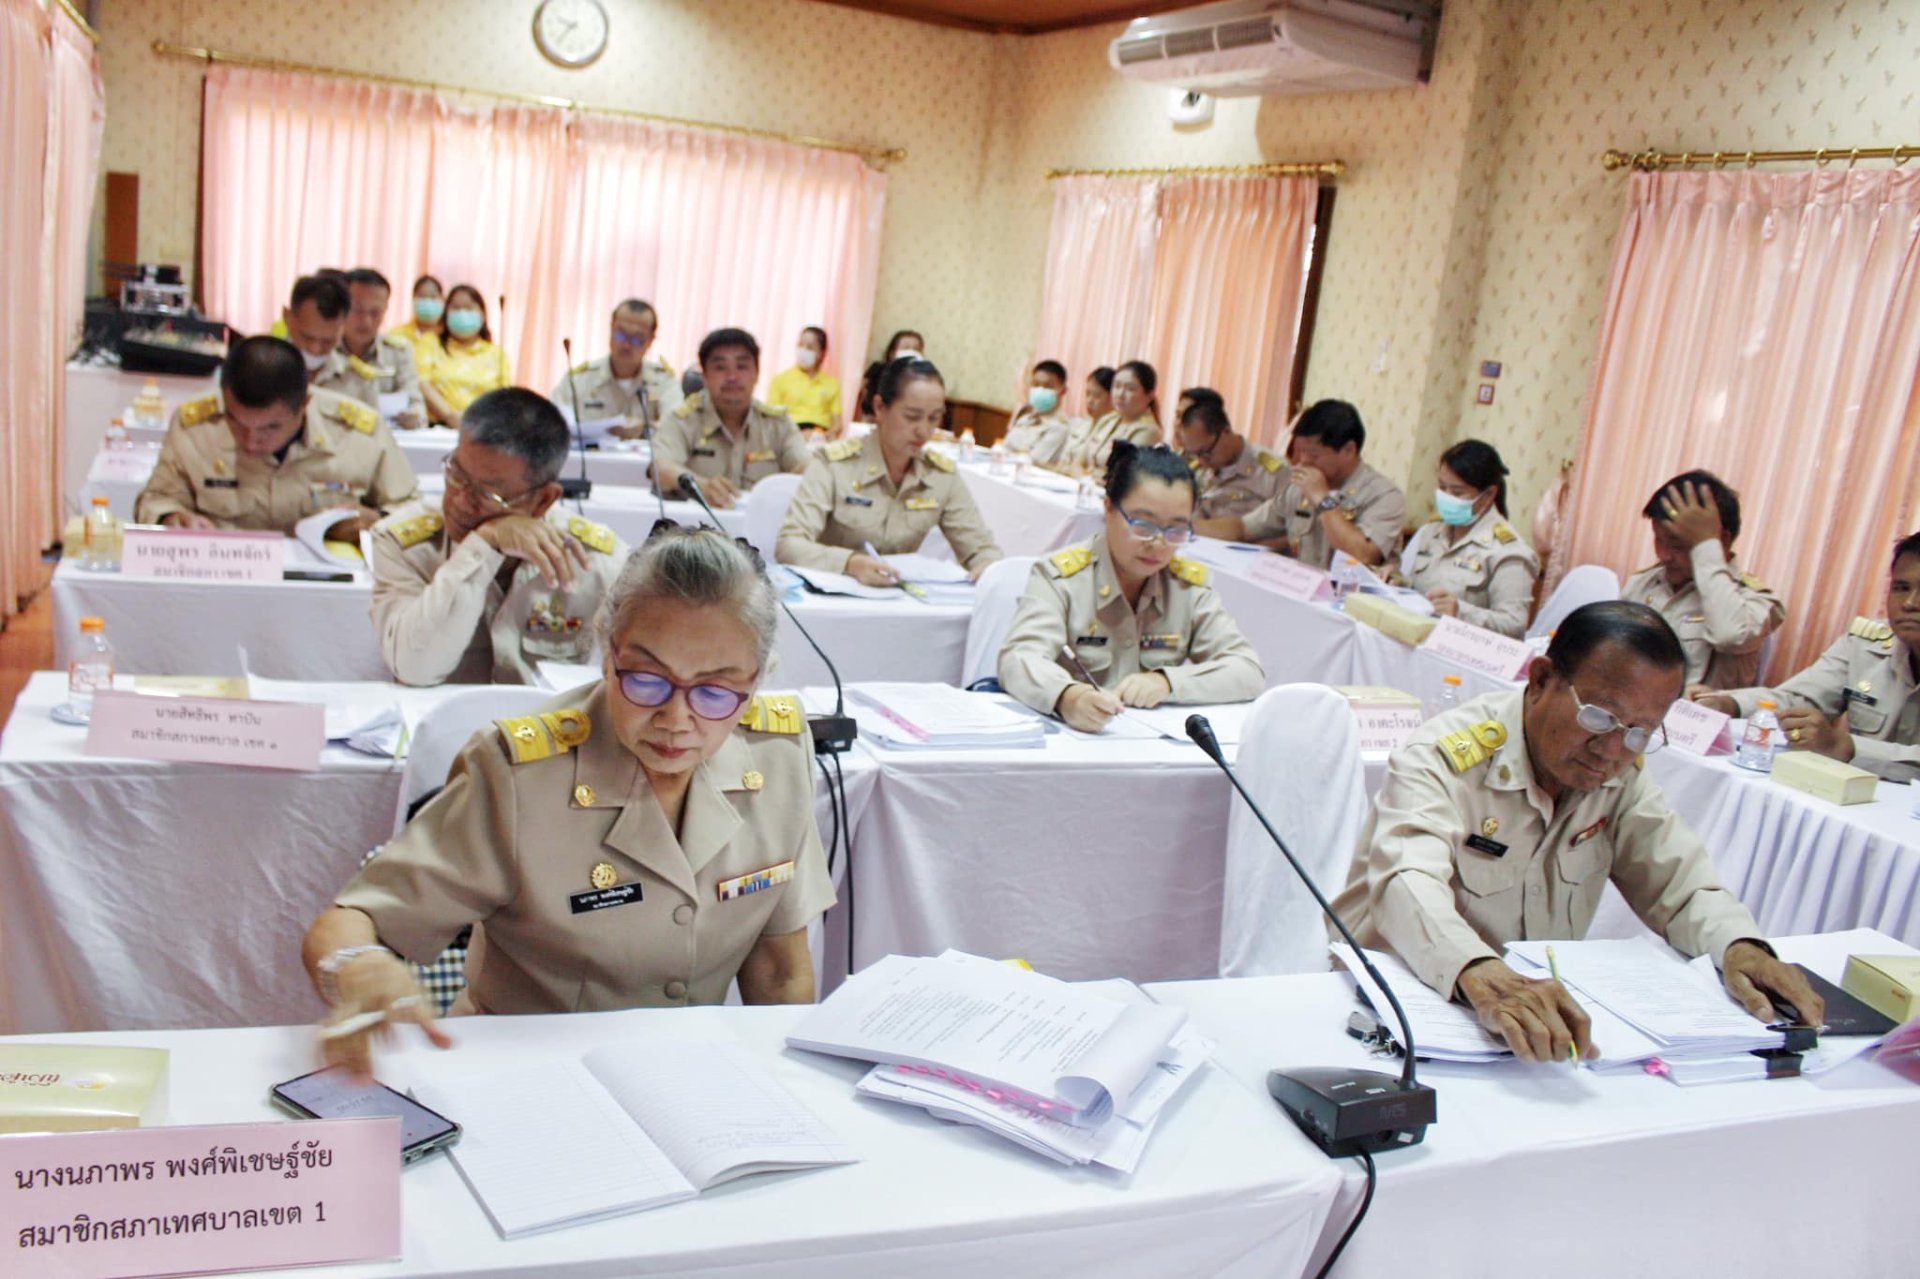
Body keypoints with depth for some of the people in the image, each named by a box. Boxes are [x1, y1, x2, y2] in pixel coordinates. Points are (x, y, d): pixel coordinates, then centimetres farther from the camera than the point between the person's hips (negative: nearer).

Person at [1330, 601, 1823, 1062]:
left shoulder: (1621, 778, 3)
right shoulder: (1441, 759, -18)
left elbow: (1679, 883, 1)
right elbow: (1408, 885, -34)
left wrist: (1740, 945, -22)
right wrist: (1484, 979, -53)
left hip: (1541, 1006, 6)